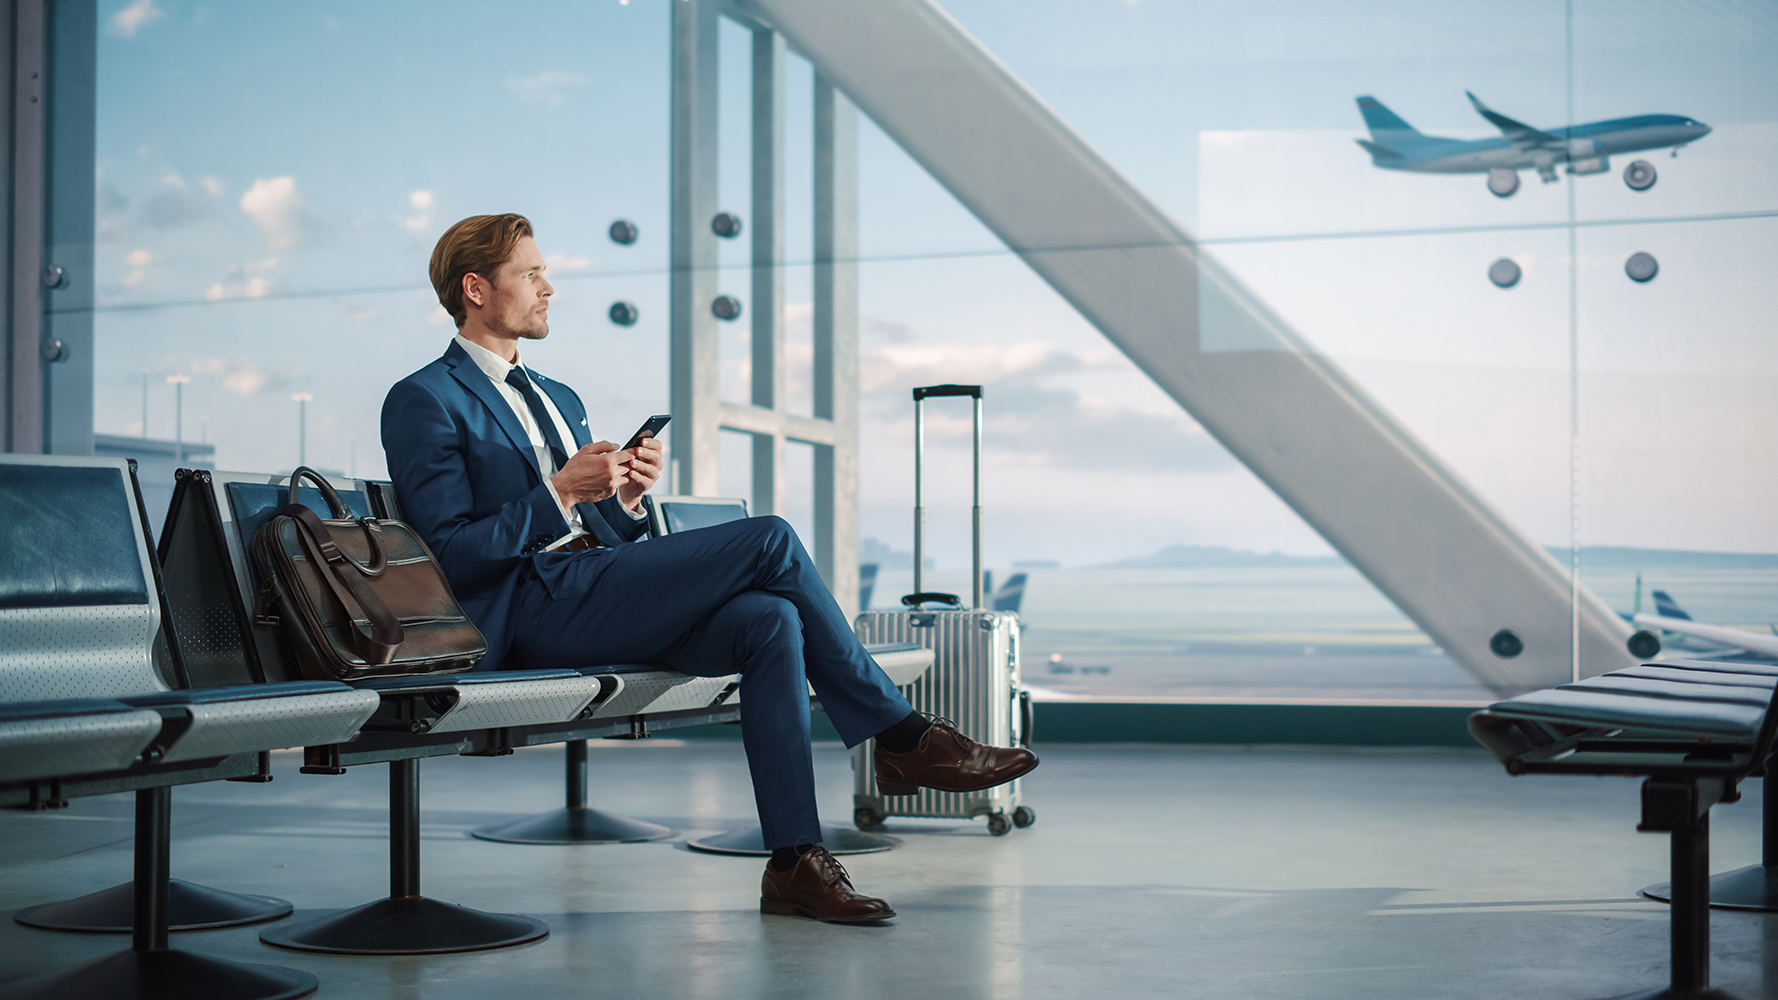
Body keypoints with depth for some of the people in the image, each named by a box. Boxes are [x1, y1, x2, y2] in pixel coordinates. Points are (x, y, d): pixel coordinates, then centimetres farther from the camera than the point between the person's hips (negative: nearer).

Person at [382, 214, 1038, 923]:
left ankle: (794, 863, -23)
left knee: (769, 621, -21)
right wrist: (559, 495, -16)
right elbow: (450, 552, -10)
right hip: (538, 606, -8)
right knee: (769, 539, -18)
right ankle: (904, 738, -9)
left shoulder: (559, 400, 27)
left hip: (595, 588, 8)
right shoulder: (424, 401, 0)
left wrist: (625, 498, 2)